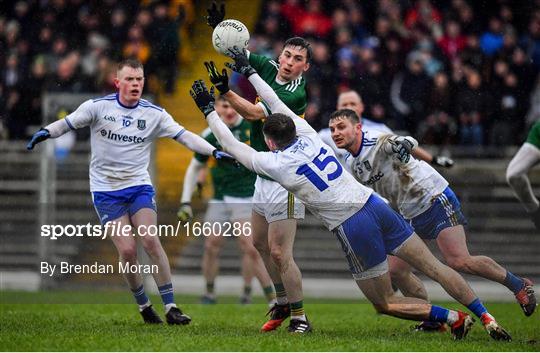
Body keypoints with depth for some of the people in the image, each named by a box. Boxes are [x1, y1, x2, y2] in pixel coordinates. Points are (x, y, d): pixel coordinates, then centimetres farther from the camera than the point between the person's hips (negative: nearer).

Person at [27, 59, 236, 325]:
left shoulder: (154, 113, 0)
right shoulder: (98, 106, -5)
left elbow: (184, 136, 0)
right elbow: (68, 123, -3)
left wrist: (214, 152, -10)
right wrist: (45, 132, -23)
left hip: (139, 186, 1)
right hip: (106, 190, -1)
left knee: (150, 241, -17)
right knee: (127, 250, -11)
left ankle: (170, 307, -11)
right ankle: (143, 306, 9)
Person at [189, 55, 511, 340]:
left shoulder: (275, 164, -5)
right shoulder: (309, 136, 10)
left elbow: (232, 145, 8)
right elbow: (278, 104, 25)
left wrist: (208, 109, 18)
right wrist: (249, 71, 33)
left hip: (354, 230, -6)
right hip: (375, 205, 6)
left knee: (385, 303, 8)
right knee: (433, 266, 7)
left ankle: (453, 318, -5)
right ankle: (487, 317, 1)